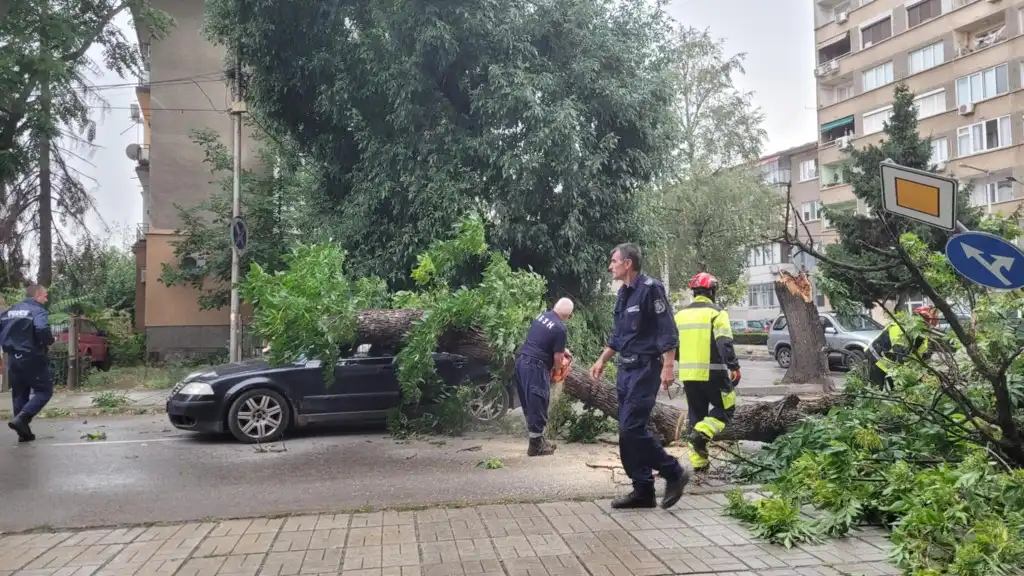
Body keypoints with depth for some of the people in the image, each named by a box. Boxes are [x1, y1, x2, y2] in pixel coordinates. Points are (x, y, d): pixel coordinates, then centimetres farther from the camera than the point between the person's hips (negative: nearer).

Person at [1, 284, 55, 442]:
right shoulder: (37, 310, -11)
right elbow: (42, 330, -29)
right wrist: (49, 341, -10)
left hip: (13, 358, 8)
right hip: (32, 358, -8)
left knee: (19, 394, 12)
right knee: (44, 390, 1)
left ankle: (24, 432, 14)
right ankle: (21, 419, -17)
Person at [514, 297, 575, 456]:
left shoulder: (541, 315, 13)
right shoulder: (560, 329, -11)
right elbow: (557, 357, -7)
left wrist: (563, 349, 31)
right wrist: (557, 370, 12)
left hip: (521, 360, 9)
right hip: (535, 366, -8)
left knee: (529, 402, 14)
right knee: (538, 403, 0)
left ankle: (537, 438, 24)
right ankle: (536, 445, 6)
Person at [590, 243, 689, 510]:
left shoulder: (650, 288, -12)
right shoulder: (624, 293, 14)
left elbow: (668, 331, -17)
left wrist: (667, 367, -23)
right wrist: (602, 360, 23)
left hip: (645, 368, -9)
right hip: (626, 369, 9)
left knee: (631, 428, -14)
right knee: (628, 431, 7)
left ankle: (674, 474, 3)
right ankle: (643, 490, 15)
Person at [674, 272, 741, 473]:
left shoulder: (680, 314, 12)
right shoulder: (716, 313, -7)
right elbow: (725, 344, -17)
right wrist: (734, 367, -15)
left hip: (688, 374, 6)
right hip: (712, 373, -6)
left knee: (696, 415, 13)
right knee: (725, 408, 11)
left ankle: (699, 462, 14)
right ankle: (701, 433, -12)